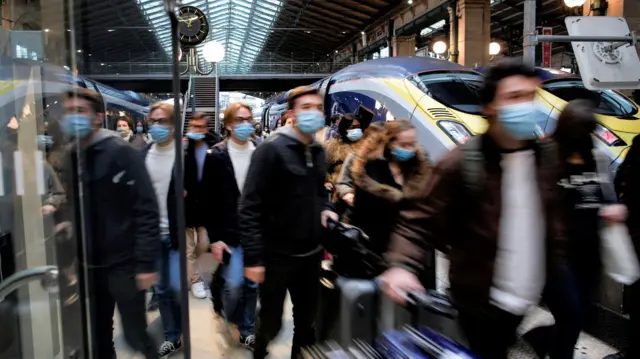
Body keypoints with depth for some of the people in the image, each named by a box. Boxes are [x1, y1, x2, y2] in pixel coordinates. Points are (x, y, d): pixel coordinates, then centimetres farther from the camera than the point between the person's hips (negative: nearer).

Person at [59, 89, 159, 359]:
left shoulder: (120, 153, -13)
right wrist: (68, 222, -1)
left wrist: (145, 263, -19)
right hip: (90, 264, 7)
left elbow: (146, 209, -16)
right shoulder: (72, 158, 9)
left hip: (123, 262, -6)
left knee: (135, 335, 3)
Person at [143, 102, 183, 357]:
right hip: (152, 232, 5)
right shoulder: (143, 156, 5)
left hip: (177, 233, -4)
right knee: (161, 288, 12)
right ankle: (172, 337, 28)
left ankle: (183, 328, 23)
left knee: (176, 286, -5)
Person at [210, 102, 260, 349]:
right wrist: (215, 237, -9)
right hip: (230, 233, -2)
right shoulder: (217, 156, -4)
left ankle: (246, 330, 28)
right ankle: (231, 319, 30)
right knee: (234, 285, -2)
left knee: (253, 284, 9)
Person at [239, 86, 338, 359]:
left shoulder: (318, 151, 8)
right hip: (278, 255, -6)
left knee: (306, 320, 20)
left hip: (310, 253, 6)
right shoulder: (271, 150, -15)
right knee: (270, 324, 12)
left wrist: (324, 208, 0)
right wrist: (253, 257, -20)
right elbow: (250, 208, -17)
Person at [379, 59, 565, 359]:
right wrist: (403, 265, -35)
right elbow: (420, 220, -19)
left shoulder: (546, 154, 0)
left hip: (529, 295, 6)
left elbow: (552, 217, 11)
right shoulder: (463, 163, -19)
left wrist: (556, 266, 12)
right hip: (481, 298, -5)